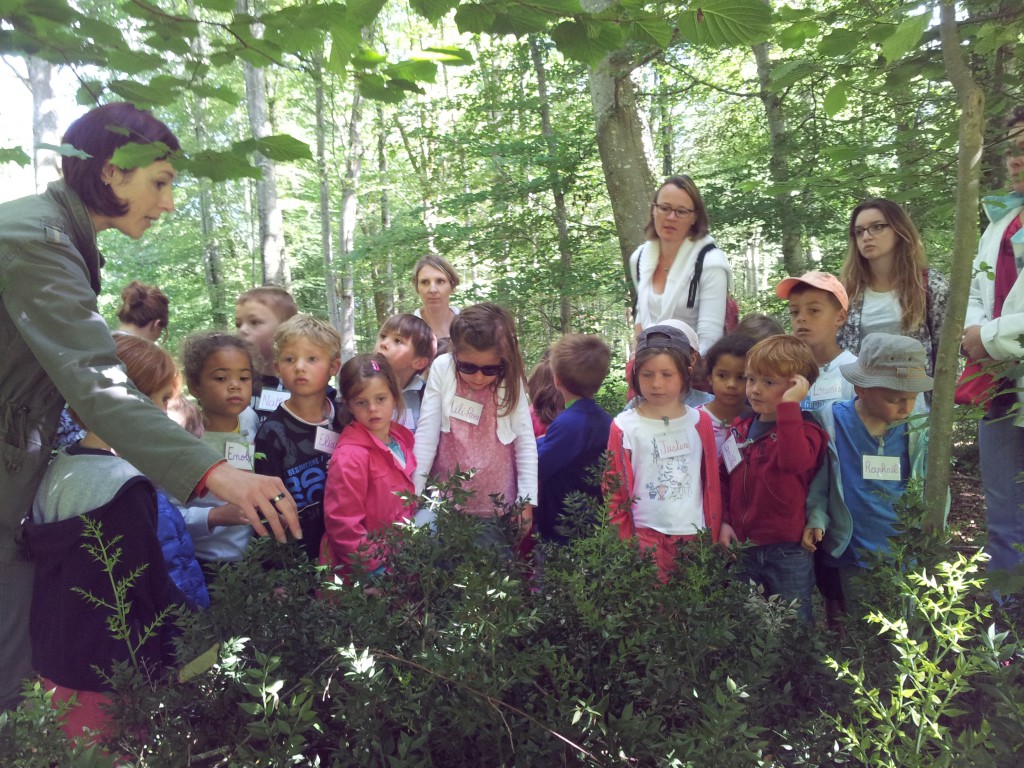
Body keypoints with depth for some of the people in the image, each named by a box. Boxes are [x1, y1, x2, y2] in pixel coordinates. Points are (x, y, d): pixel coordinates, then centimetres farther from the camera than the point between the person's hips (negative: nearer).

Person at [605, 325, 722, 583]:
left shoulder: (700, 422, 5)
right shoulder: (624, 427, -4)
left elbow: (711, 483, 11)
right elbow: (614, 491, 0)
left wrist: (713, 536, 7)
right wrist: (622, 542, -2)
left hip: (694, 533, 3)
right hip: (646, 536, -3)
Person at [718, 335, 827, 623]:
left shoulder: (805, 431, -10)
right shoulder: (740, 430, 6)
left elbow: (794, 461, -33)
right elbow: (724, 478, 14)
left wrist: (789, 405, -31)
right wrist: (723, 521, 3)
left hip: (788, 553, -5)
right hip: (742, 550, 5)